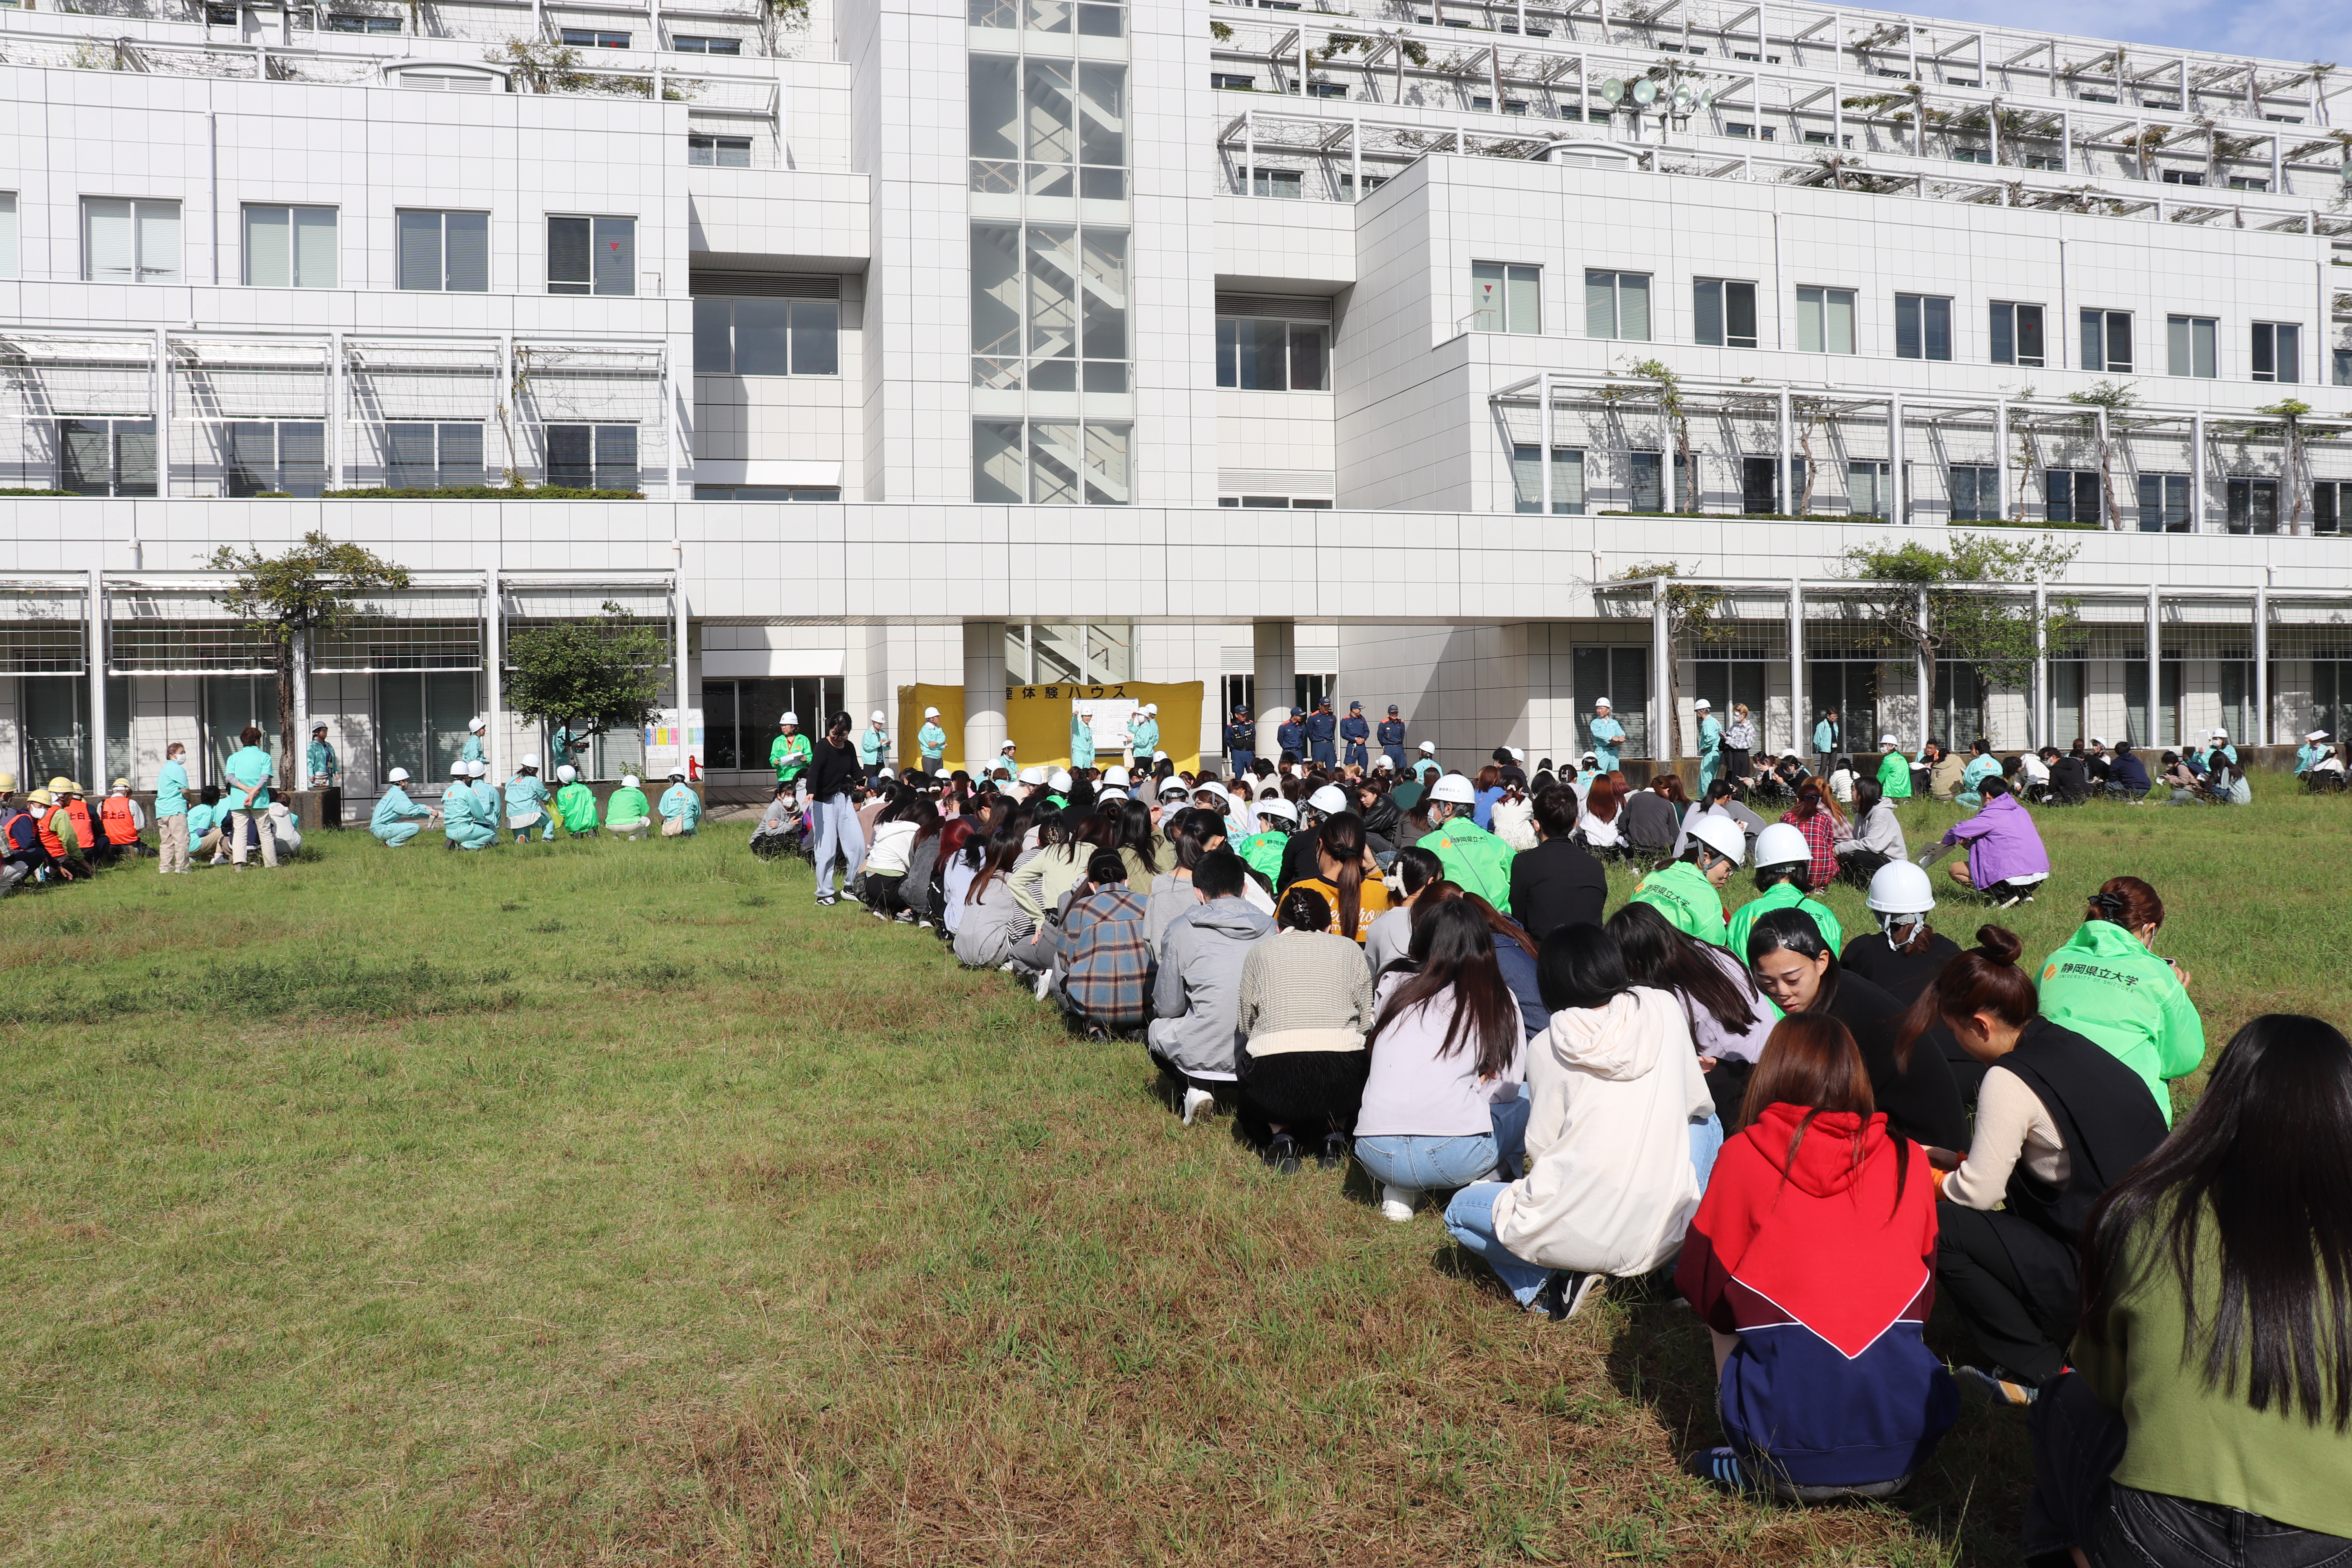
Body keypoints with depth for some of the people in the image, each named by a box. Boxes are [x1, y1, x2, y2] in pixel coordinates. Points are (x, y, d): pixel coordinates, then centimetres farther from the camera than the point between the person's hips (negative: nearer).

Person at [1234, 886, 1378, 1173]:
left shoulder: (1260, 951, 20)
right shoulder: (1349, 949, 19)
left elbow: (1245, 1025, 18)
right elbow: (1367, 1022, 14)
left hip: (1273, 1080, 0)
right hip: (1340, 1080, 0)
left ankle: (1282, 1139, 10)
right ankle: (1333, 1136, 16)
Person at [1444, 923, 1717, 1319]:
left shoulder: (1547, 1046, -3)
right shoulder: (1665, 1008, 1)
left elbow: (1540, 1148, 1)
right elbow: (1698, 1103, 13)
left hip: (1577, 1236, -1)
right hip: (1665, 1232, 2)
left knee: (1460, 1210, 26)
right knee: (1706, 1123, 29)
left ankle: (1545, 1285, 4)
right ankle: (1687, 1268, 15)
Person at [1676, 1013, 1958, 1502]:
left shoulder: (1743, 1156, -1)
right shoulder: (1909, 1160, 6)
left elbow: (1702, 1288, 7)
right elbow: (1923, 1293, 16)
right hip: (1903, 1457, 3)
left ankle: (1750, 1470, 11)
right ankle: (1875, 1471, 15)